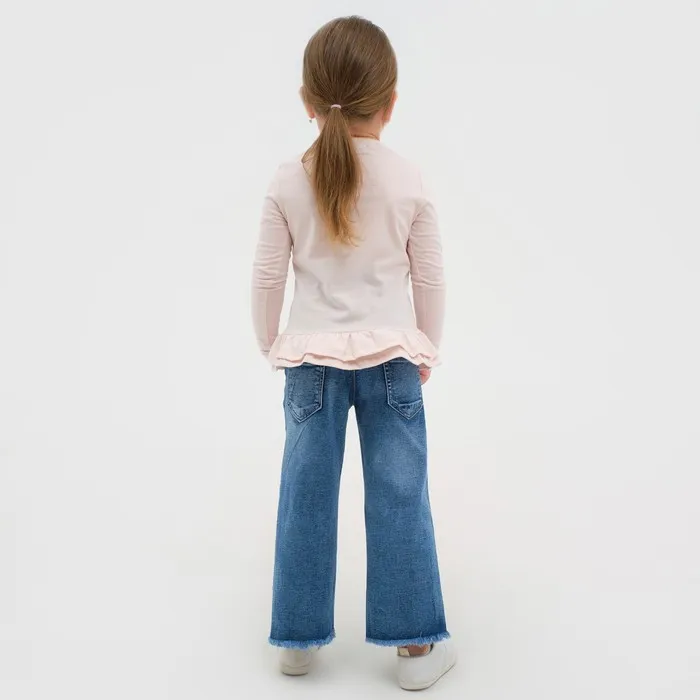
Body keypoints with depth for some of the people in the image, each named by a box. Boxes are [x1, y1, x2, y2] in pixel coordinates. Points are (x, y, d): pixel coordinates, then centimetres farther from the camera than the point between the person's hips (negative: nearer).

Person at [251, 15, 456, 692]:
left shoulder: (288, 183, -5)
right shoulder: (410, 183, -5)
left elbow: (267, 277, -1)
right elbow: (430, 277, 1)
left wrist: (272, 344, 15)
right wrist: (426, 350, 15)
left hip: (312, 359, 1)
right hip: (390, 358, 0)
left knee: (306, 498, 11)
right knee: (399, 499, 7)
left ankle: (298, 638, 24)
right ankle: (416, 642, 18)